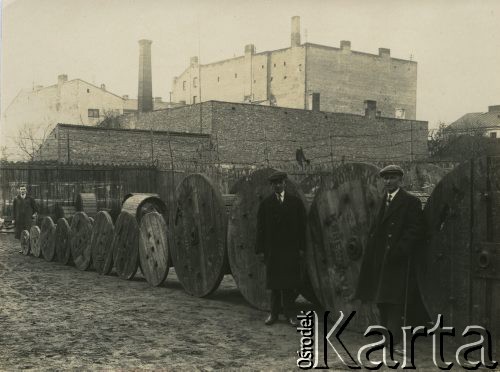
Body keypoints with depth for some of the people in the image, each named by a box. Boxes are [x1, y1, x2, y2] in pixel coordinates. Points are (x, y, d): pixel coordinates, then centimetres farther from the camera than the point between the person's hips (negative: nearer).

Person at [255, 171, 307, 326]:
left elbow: (301, 226, 4)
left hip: (291, 249, 0)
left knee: (290, 282, 1)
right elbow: (261, 228, 5)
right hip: (272, 249, 0)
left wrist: (301, 248, -1)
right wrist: (260, 249, 0)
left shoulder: (296, 202, 5)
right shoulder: (265, 204, 6)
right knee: (274, 282, 4)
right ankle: (274, 312, 13)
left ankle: (289, 313, 10)